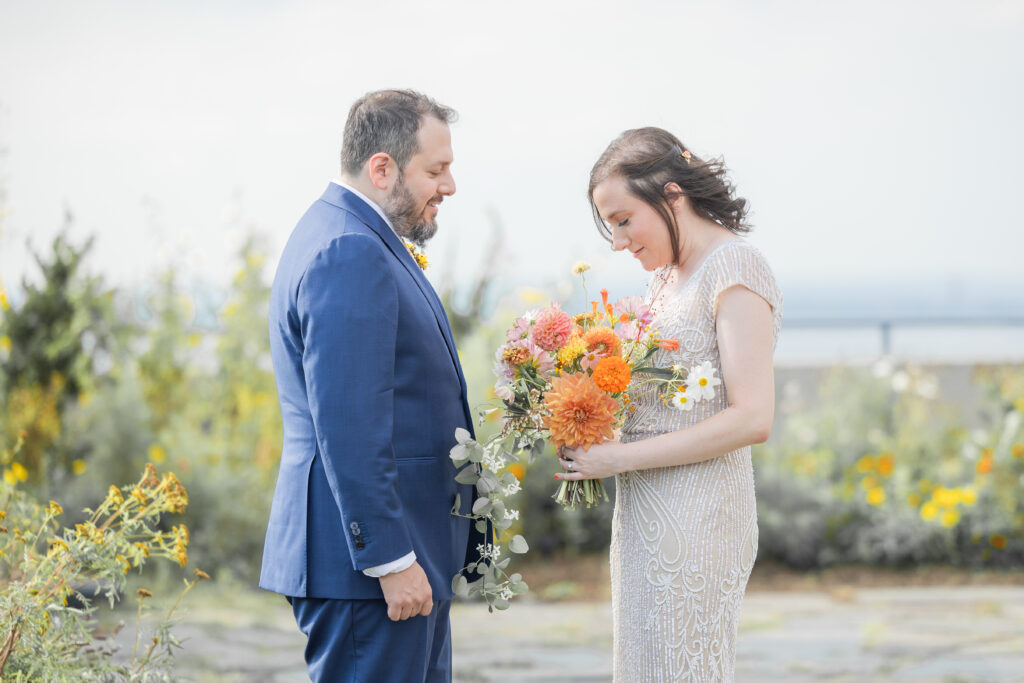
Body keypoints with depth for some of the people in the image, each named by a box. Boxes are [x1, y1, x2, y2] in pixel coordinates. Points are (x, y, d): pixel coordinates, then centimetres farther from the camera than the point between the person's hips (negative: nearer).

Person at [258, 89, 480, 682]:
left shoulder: (357, 239, 17)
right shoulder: (350, 255, -17)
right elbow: (348, 428, -23)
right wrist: (392, 561, -22)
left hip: (404, 549, 11)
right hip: (367, 558, -11)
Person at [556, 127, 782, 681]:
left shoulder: (735, 272, -12)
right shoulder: (668, 276, 15)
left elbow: (751, 419, -20)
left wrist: (619, 457, -17)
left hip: (695, 517, -9)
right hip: (645, 512, 9)